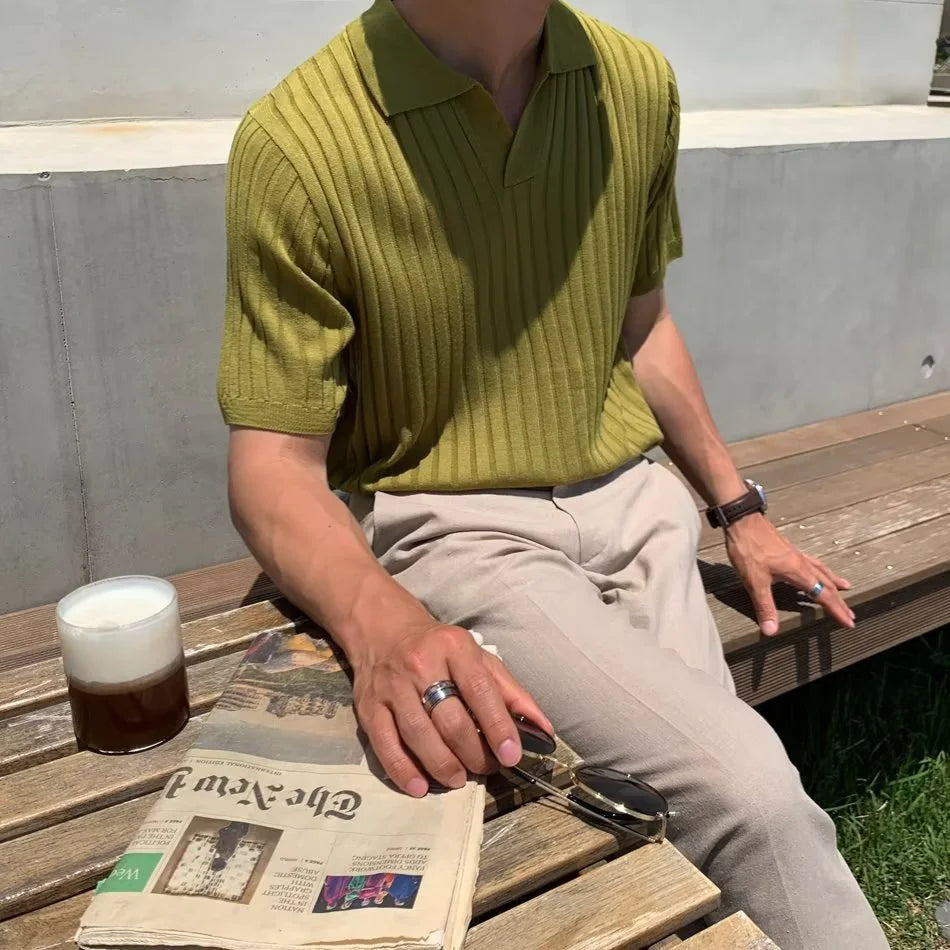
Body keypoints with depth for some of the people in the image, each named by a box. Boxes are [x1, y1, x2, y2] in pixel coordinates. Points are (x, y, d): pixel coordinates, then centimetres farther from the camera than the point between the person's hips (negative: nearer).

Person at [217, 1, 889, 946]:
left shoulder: (639, 86, 1)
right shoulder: (296, 145, -15)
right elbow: (275, 461, -13)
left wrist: (738, 511, 18)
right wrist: (381, 626, -33)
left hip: (630, 498, 5)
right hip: (458, 526, -4)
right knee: (746, 790, -21)